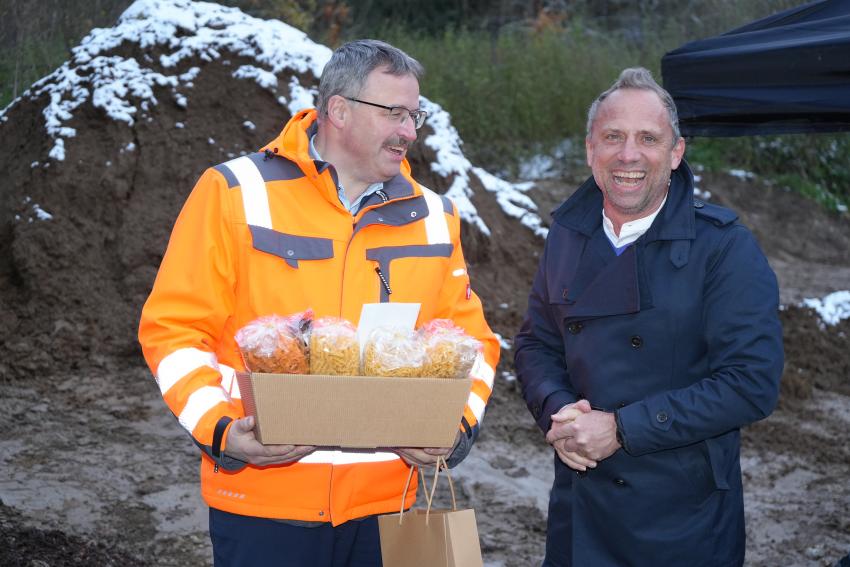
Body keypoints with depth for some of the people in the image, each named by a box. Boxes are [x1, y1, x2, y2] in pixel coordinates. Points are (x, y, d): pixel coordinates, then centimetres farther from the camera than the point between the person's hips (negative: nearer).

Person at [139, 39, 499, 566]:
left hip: (383, 504, 4)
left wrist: (458, 426, -5)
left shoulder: (433, 218, 7)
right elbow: (174, 329, -4)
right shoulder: (236, 194, -5)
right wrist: (220, 432, -17)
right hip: (261, 504, -3)